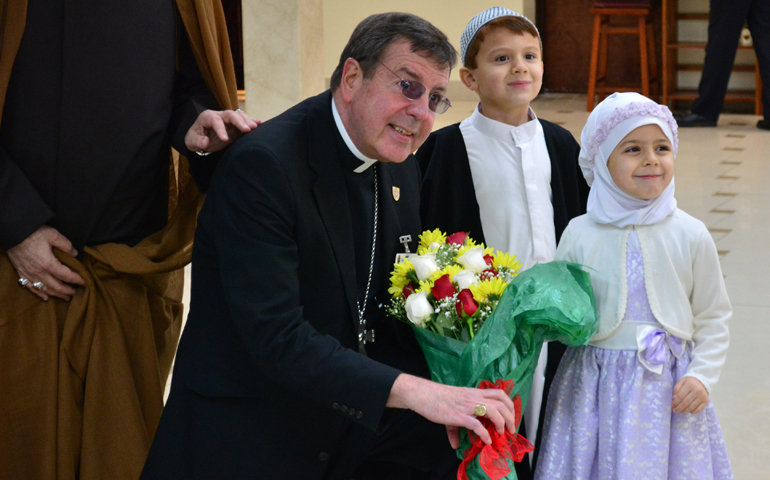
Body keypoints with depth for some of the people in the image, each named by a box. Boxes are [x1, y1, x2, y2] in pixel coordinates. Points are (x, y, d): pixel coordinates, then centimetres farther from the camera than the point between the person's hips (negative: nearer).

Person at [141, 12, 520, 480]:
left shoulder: (401, 166, 4)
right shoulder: (262, 165, -22)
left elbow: (394, 314, 10)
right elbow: (276, 337, -29)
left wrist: (446, 393, -9)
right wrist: (413, 391, -36)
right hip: (249, 439, -6)